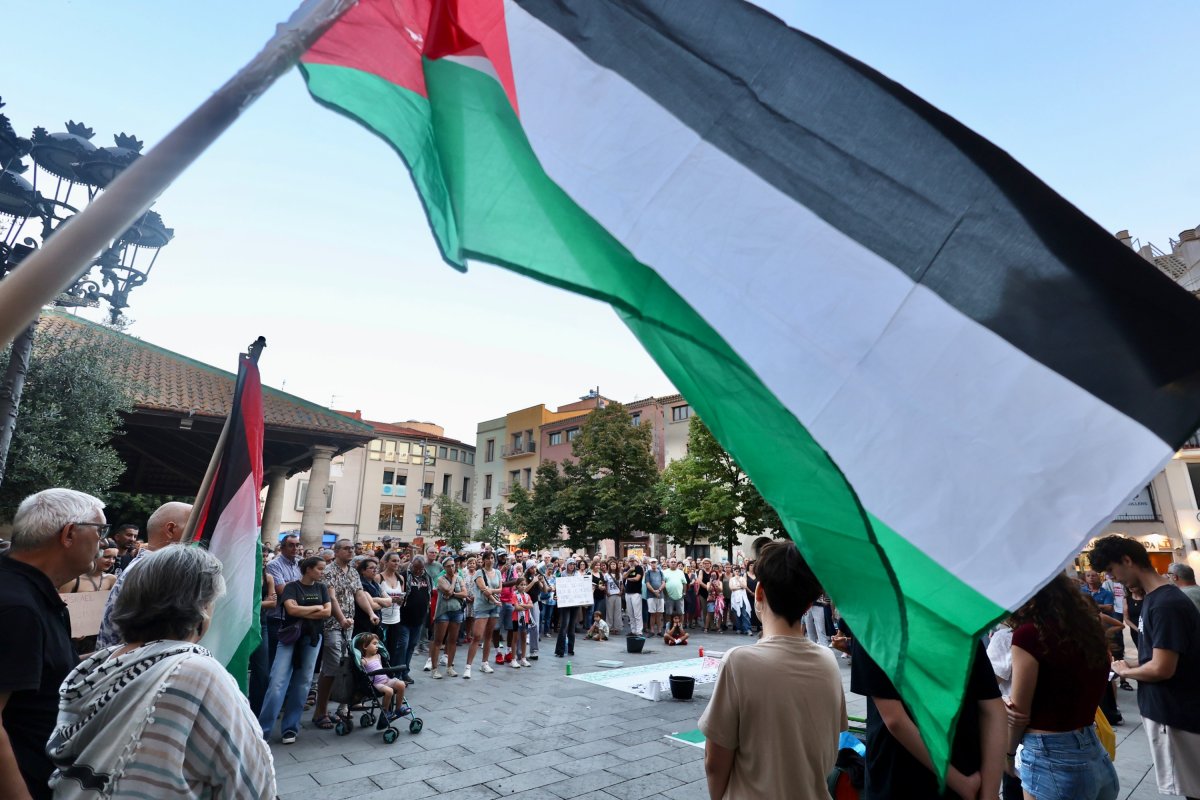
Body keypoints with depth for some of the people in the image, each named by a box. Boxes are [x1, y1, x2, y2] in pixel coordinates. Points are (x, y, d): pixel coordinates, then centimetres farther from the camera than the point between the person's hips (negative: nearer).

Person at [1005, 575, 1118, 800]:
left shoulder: (1028, 634, -17)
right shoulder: (1090, 629, 4)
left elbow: (1019, 712, -9)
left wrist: (1009, 753, 6)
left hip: (1052, 759, -7)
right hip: (1094, 753, 7)